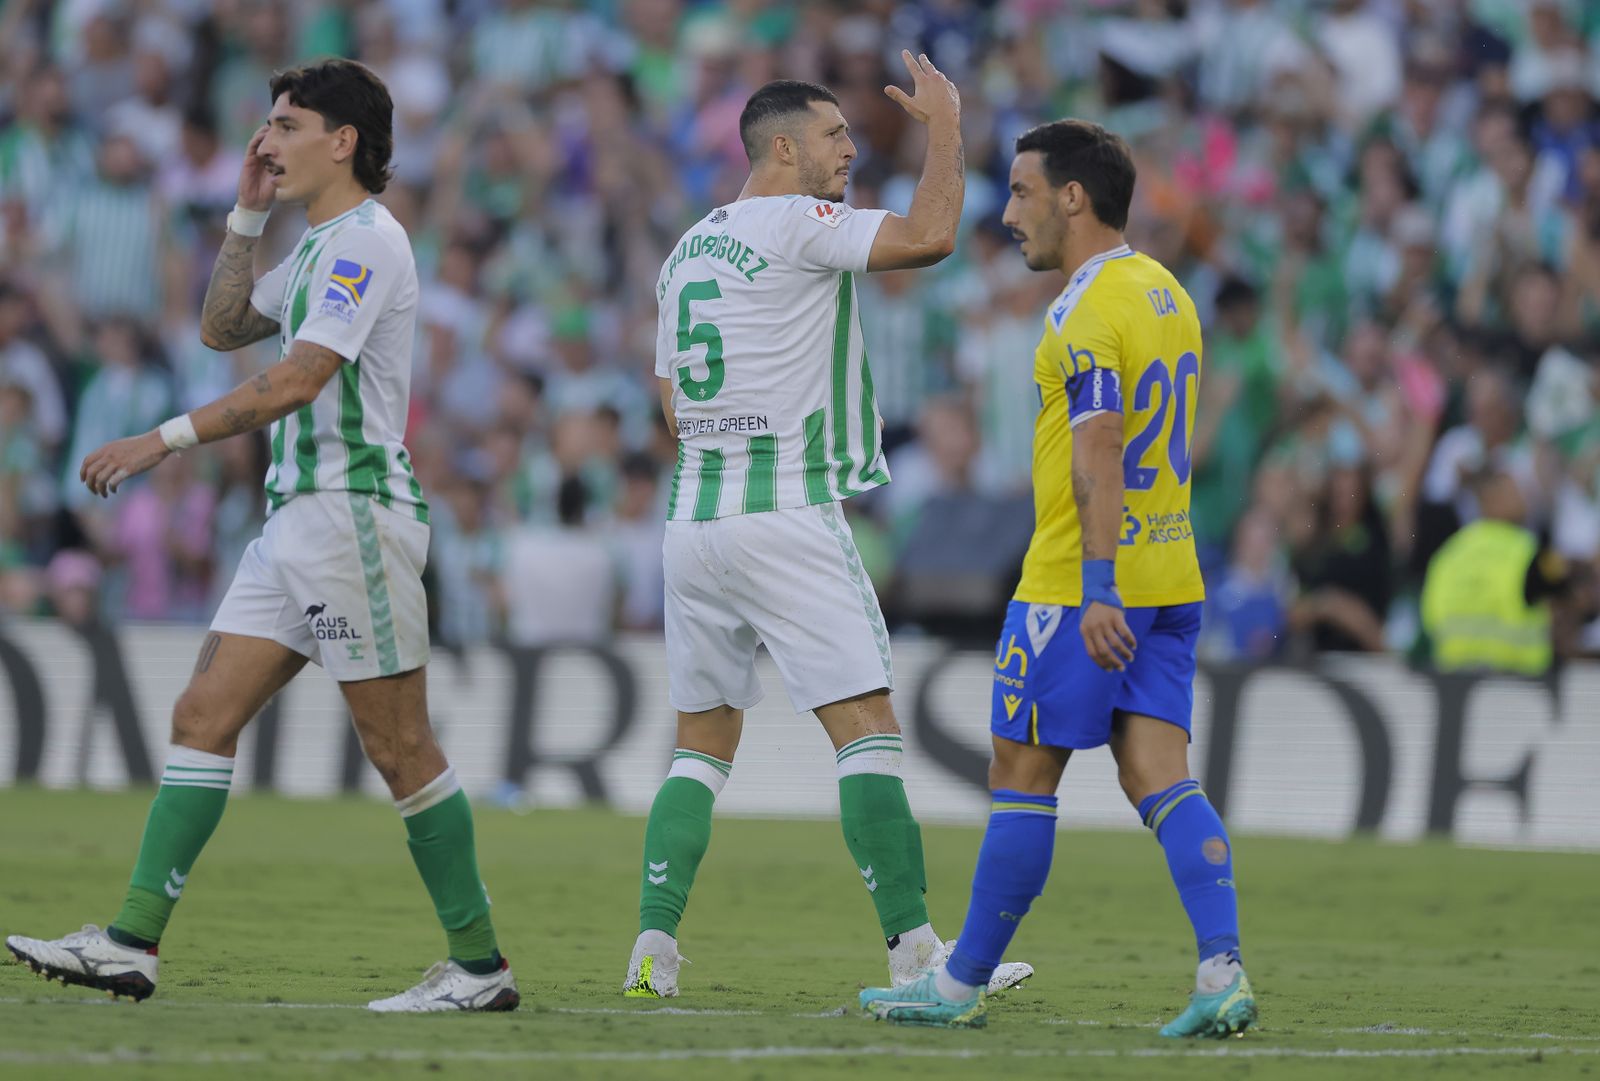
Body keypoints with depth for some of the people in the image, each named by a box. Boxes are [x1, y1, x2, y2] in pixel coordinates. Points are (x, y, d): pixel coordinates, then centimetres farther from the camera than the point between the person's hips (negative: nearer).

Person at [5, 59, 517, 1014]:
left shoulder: (367, 239, -12)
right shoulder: (321, 246, 19)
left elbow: (296, 381, -21)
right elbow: (224, 328, 28)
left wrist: (167, 440, -21)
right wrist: (248, 216, 16)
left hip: (355, 515, -10)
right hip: (299, 517, 10)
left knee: (401, 748, -6)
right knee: (204, 717, 2)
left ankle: (479, 966, 2)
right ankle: (133, 943, -1)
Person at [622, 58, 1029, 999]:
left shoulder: (689, 250, 17)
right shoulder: (798, 222, -7)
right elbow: (930, 235, -19)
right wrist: (946, 123, -6)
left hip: (695, 515, 8)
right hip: (787, 516, -8)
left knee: (703, 745, 12)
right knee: (869, 731, -7)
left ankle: (654, 949, 3)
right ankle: (916, 953, -12)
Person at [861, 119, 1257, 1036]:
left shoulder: (1087, 311, -14)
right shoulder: (1167, 293, 15)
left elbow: (1100, 452, -22)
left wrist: (1097, 589, -27)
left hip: (1083, 583, -8)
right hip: (1169, 574, 8)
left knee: (1021, 778, 1)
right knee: (1160, 778, 1)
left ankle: (962, 985, 9)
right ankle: (1223, 971, -13)